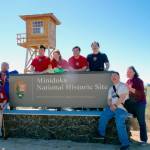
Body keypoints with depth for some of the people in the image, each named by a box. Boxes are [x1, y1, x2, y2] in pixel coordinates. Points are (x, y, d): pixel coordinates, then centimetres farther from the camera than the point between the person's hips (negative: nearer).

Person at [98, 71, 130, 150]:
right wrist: (111, 105, -8)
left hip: (122, 108, -7)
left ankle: (125, 143, -17)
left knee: (119, 123, -27)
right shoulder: (111, 88, 19)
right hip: (112, 107, 7)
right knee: (103, 116, -10)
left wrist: (115, 105, -14)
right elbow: (109, 99, 13)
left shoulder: (123, 86, -2)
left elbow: (122, 98, -13)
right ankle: (101, 134, 9)